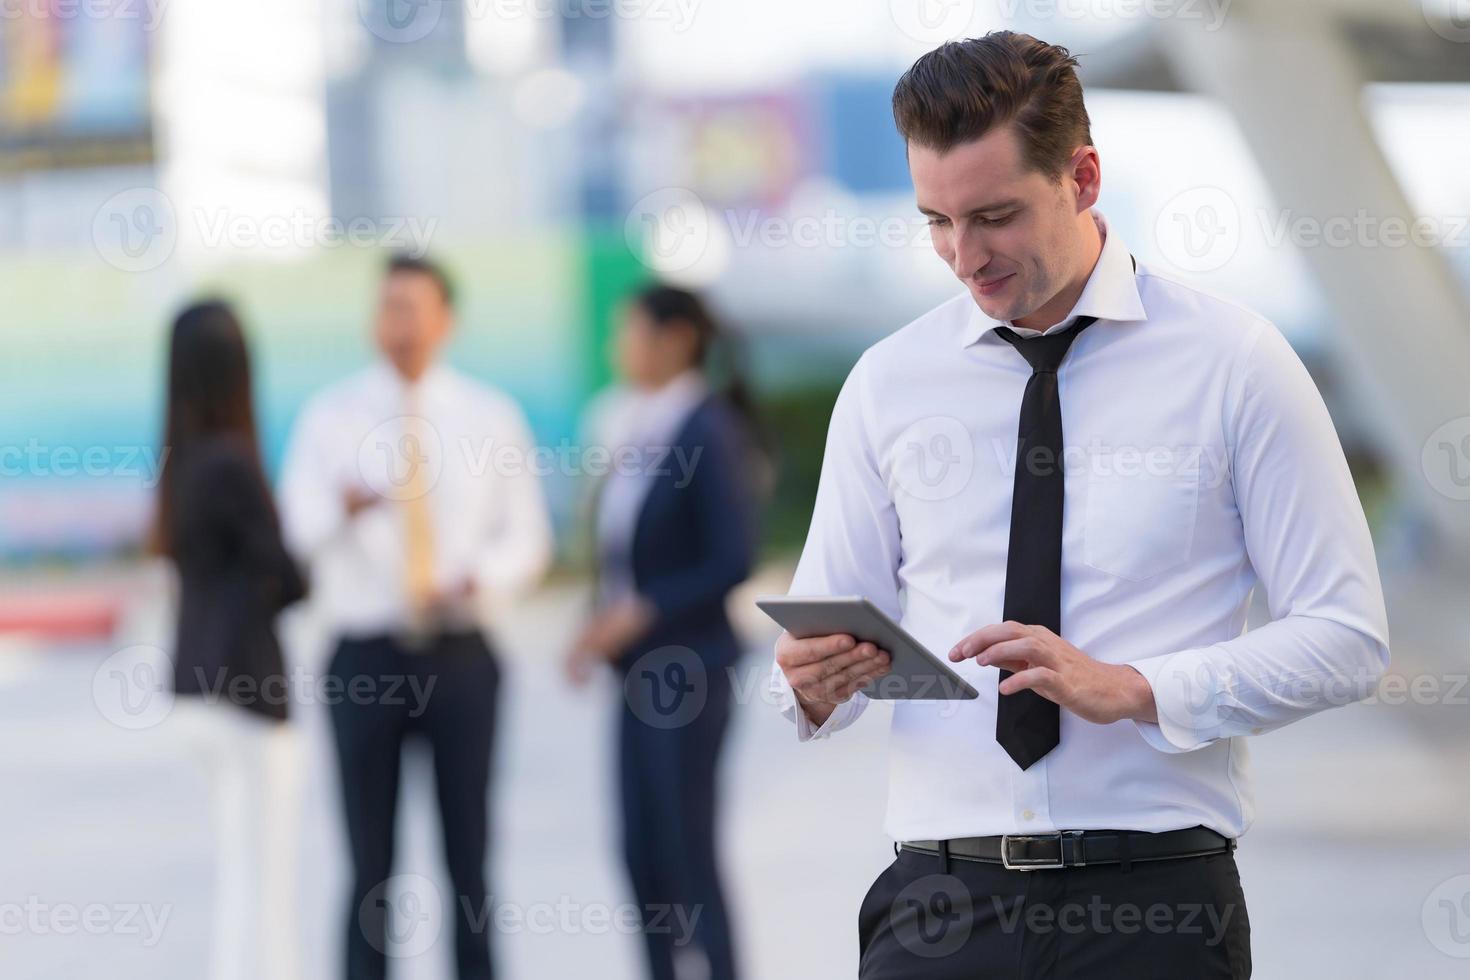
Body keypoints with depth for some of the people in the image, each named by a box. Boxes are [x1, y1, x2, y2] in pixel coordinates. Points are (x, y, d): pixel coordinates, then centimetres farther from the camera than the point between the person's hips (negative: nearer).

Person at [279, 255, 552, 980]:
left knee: (469, 851, 4)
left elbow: (527, 538, 9)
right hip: (366, 654, -1)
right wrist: (345, 506, -31)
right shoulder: (331, 416, 4)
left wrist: (477, 580, -12)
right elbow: (294, 529, -9)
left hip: (459, 654, 1)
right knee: (370, 857, 3)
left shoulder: (491, 417, 8)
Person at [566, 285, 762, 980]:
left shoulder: (708, 433, -12)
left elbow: (732, 559, -17)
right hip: (640, 671, 8)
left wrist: (642, 612, -17)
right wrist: (600, 628, 3)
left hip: (685, 669, -8)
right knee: (642, 853, 8)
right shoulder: (637, 431, 11)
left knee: (688, 856, -4)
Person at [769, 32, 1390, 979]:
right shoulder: (887, 385, 9)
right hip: (941, 893, 2)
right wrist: (816, 682, -11)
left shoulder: (1233, 362, 1)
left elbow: (1347, 637, -2)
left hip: (1155, 899, -2)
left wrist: (1131, 689, -15)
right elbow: (837, 615, 13)